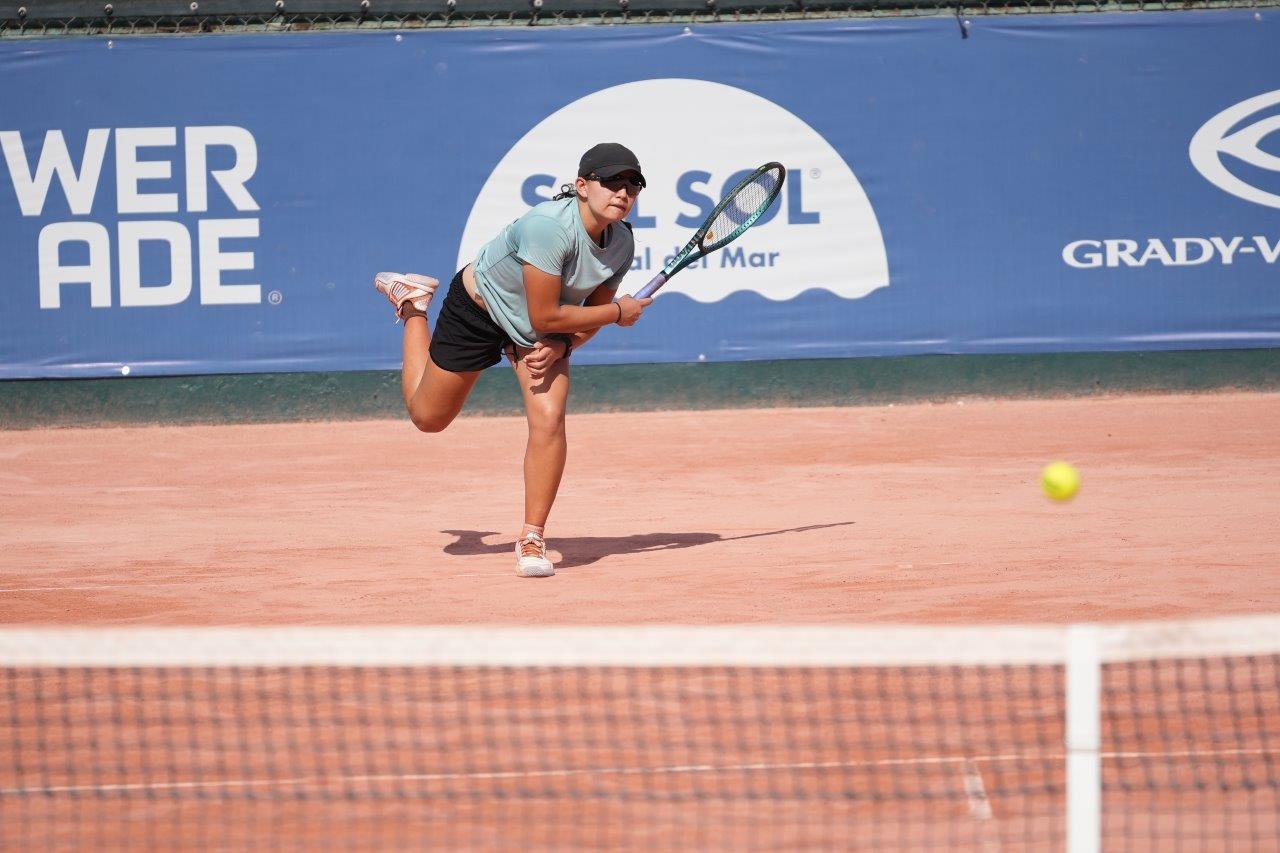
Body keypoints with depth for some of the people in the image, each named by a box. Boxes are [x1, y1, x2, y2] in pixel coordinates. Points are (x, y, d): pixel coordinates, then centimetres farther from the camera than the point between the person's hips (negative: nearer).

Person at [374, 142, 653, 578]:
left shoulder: (621, 243, -16)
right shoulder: (549, 227, -38)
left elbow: (593, 312, -2)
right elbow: (544, 317, -34)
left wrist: (561, 346, -21)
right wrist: (618, 312, -25)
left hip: (540, 329, 4)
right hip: (478, 309, -4)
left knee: (549, 420, -19)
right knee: (428, 418, 15)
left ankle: (532, 541, -4)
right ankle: (413, 304, 40)